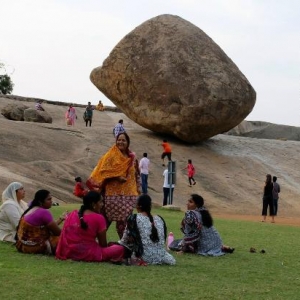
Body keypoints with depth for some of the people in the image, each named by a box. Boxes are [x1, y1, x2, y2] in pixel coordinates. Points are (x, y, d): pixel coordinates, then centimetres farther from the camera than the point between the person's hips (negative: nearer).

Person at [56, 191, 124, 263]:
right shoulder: (98, 218, -9)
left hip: (69, 253, 7)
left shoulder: (72, 214, 7)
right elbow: (103, 244, -4)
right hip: (88, 255, -7)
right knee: (120, 249, -2)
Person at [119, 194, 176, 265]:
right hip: (160, 258, 5)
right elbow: (163, 240, 13)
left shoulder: (134, 219, -7)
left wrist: (117, 243, 19)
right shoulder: (159, 219, 6)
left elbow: (126, 240, -2)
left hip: (144, 258, -5)